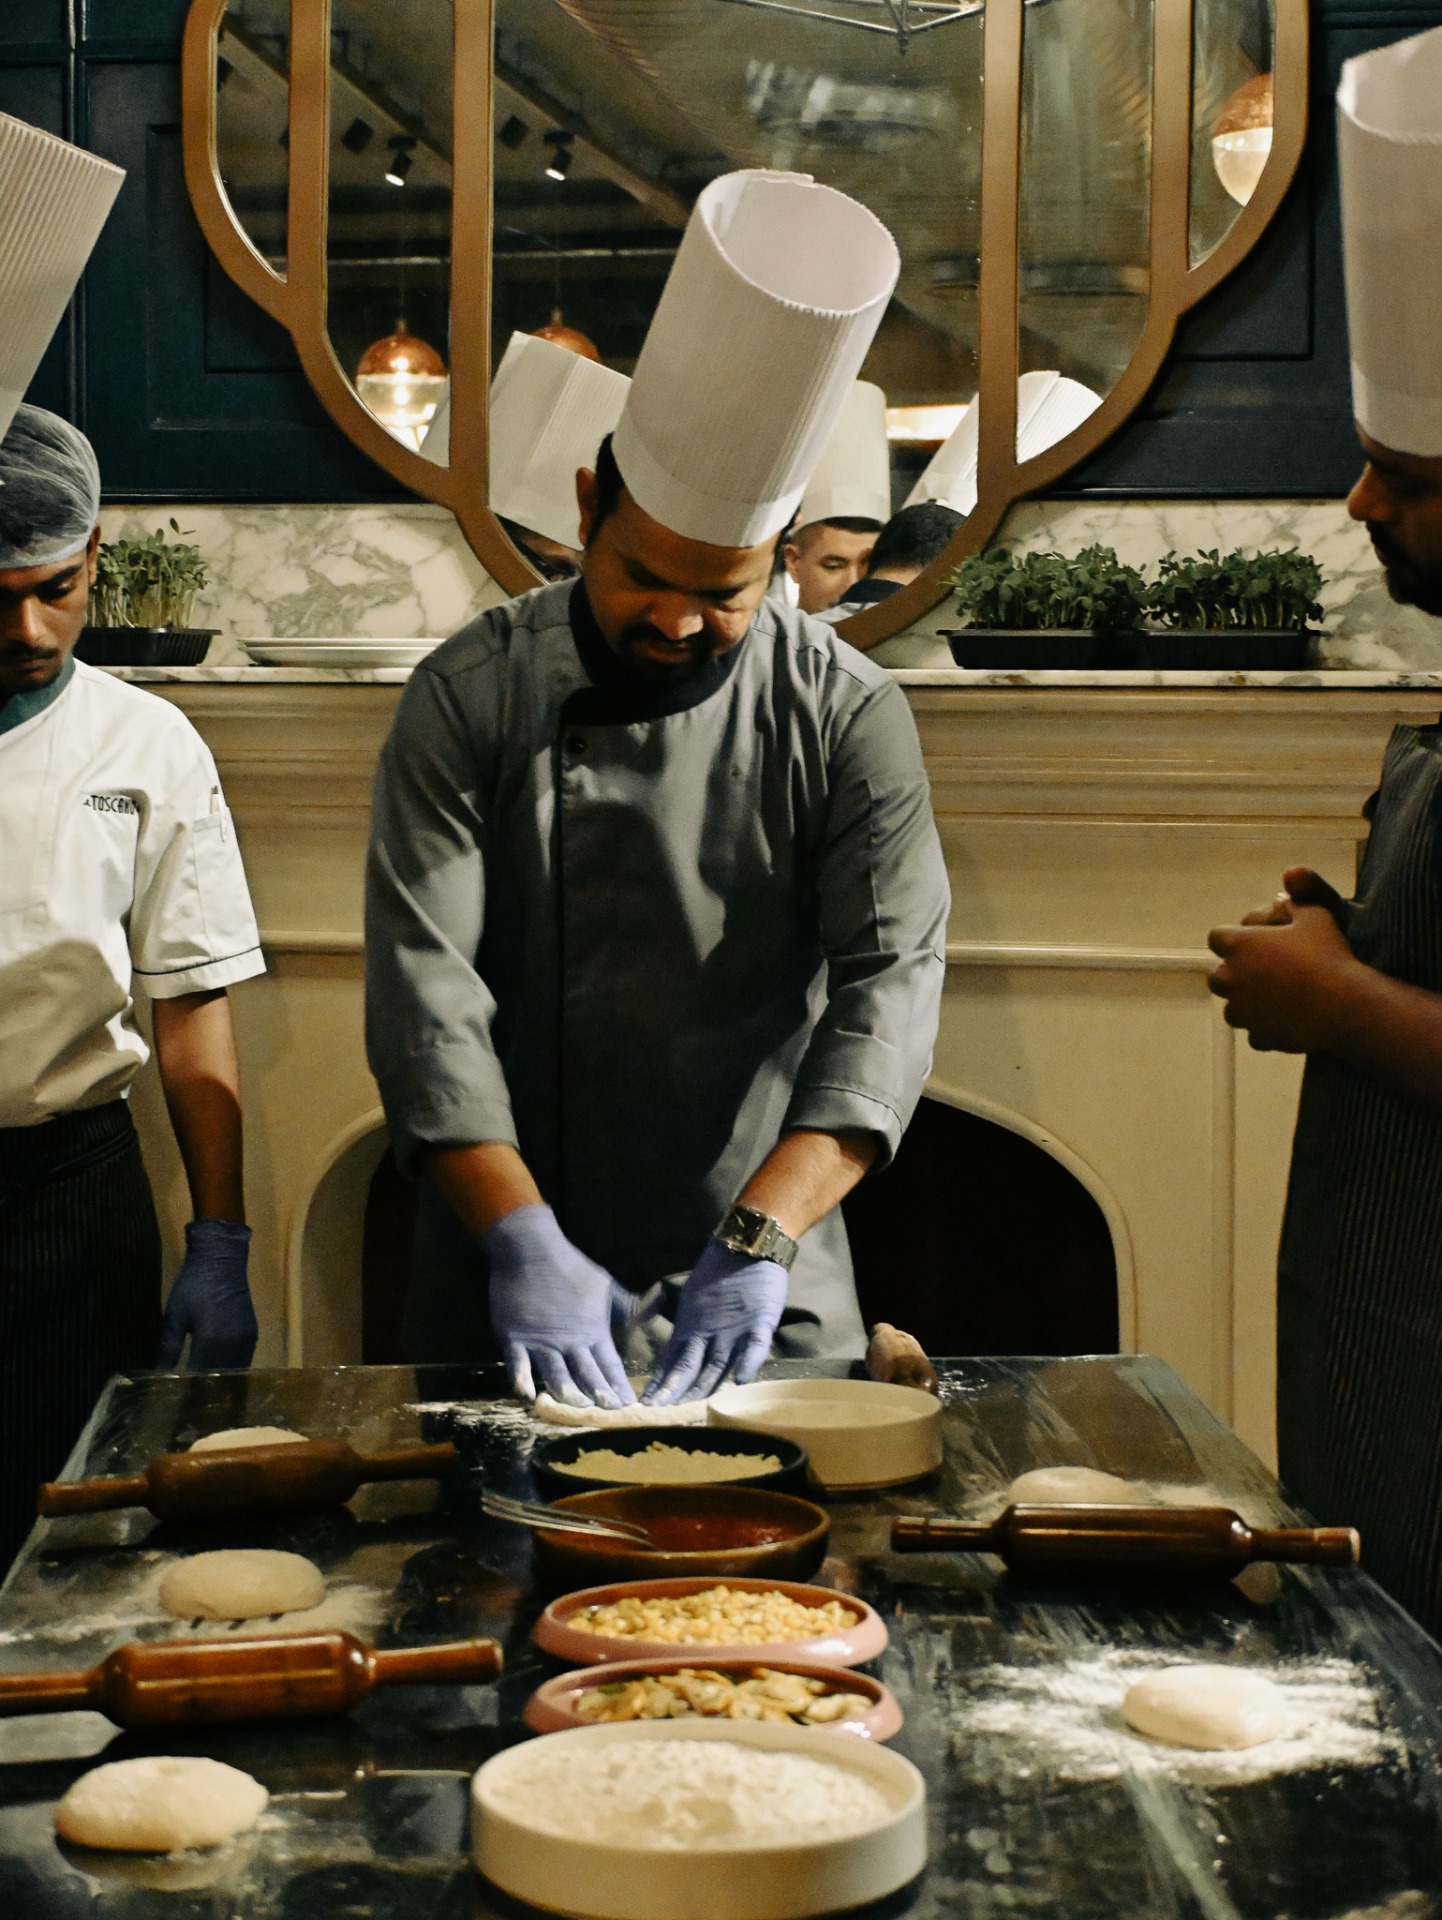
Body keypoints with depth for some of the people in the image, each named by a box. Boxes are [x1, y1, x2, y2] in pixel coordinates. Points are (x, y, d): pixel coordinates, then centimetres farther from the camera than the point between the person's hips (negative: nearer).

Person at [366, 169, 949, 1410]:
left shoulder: (848, 718, -6)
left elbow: (890, 981, -15)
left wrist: (760, 1236, -28)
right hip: (511, 1283, 0)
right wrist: (520, 1239, -26)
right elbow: (427, 991, -14)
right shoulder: (470, 701, -7)